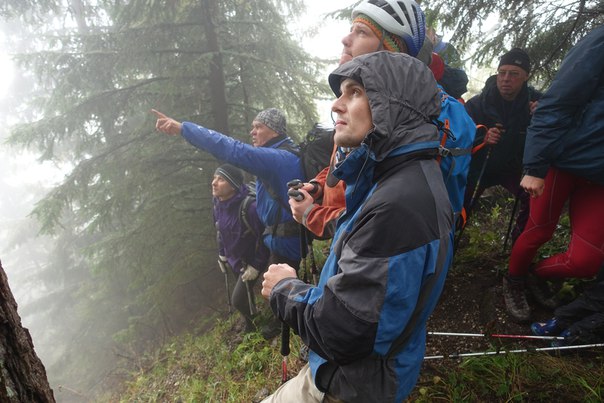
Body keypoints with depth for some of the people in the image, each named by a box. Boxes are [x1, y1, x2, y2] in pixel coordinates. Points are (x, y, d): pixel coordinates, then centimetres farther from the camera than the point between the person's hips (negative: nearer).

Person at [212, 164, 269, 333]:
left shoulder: (249, 206, -33)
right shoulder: (218, 204, -9)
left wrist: (256, 266, -20)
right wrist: (222, 255, 13)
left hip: (250, 261, -7)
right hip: (233, 260, 7)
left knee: (238, 300, -3)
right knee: (244, 294, 23)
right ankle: (250, 325, 50)